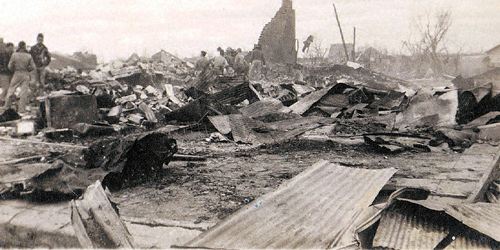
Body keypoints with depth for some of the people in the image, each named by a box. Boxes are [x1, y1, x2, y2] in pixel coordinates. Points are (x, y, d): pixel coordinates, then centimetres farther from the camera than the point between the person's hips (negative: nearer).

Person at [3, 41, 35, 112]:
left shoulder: (14, 55, -8)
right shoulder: (28, 56, -6)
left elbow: (10, 66, -4)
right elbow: (33, 67, -4)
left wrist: (13, 71, 17)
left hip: (17, 74, 0)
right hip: (25, 75, 0)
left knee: (11, 89, 14)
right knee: (24, 92, 2)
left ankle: (7, 105, 18)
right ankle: (21, 108, 2)